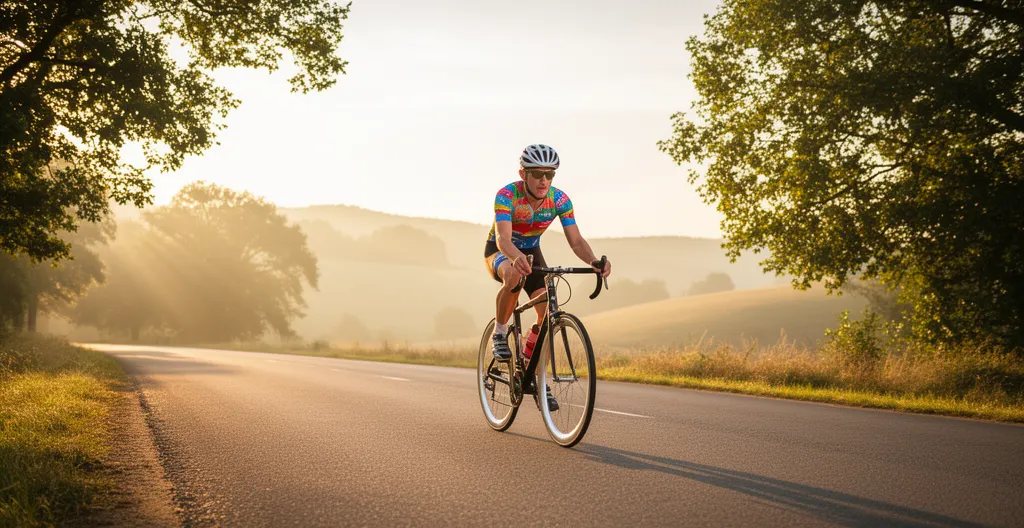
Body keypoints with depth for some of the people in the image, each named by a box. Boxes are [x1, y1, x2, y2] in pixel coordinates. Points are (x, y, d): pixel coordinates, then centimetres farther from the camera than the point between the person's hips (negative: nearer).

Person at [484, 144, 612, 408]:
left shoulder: (559, 199, -20)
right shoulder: (507, 195, -31)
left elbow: (576, 240, -24)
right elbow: (503, 238, -44)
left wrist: (594, 261, -45)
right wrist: (517, 258, -66)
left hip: (530, 252, 4)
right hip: (499, 251, -4)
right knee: (514, 276, -40)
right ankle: (499, 334, -15)